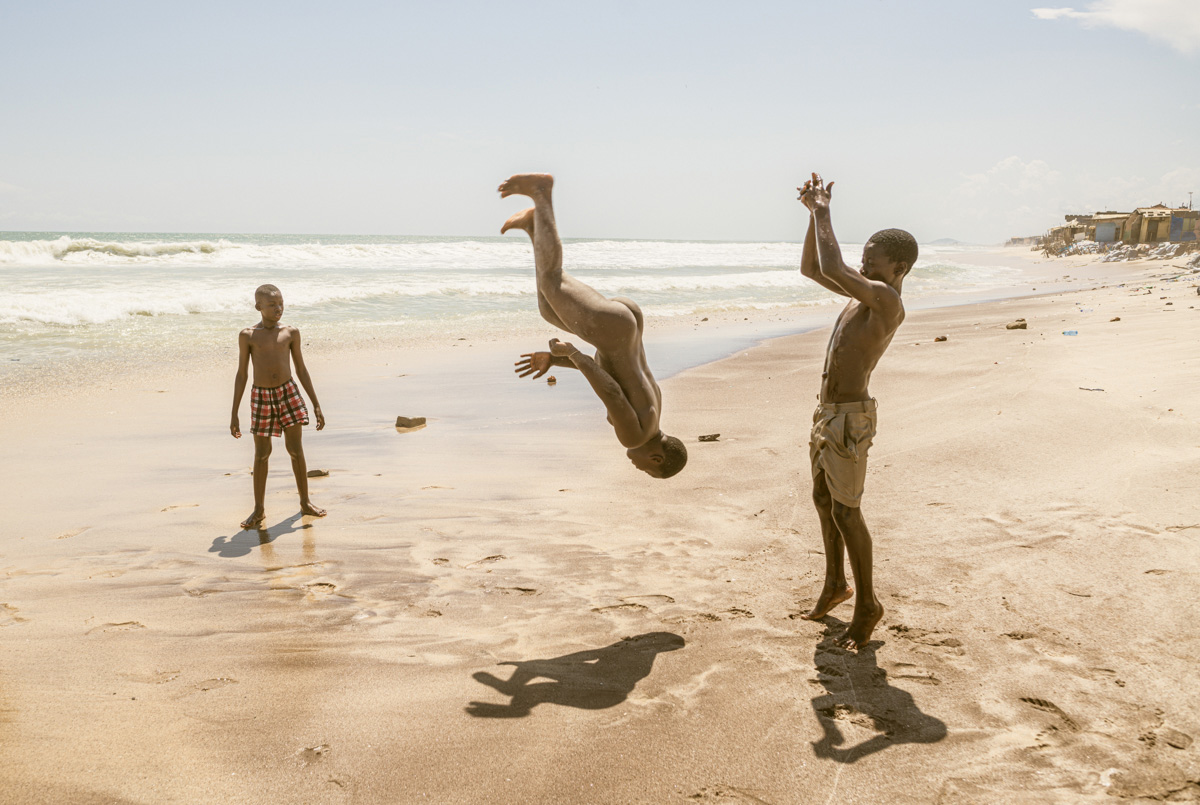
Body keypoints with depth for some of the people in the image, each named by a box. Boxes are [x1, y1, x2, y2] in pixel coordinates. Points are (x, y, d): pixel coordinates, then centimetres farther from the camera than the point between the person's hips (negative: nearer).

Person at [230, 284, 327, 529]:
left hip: (288, 392, 1)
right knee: (261, 454, 5)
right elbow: (241, 374, 1)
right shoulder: (247, 336, -3)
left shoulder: (291, 332, 1)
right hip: (261, 397, -1)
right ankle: (258, 509, 18)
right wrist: (234, 415, 0)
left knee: (296, 449, 3)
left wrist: (316, 404, 7)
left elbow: (301, 369, 8)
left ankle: (305, 502, 19)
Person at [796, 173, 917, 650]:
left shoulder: (886, 300, -17)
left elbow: (833, 269, -29)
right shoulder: (863, 295, 11)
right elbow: (811, 269, 19)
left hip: (849, 417, -10)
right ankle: (835, 584, 37)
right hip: (827, 412, 10)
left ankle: (866, 605, 12)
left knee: (846, 511, -3)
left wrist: (823, 213, -16)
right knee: (823, 499, 20)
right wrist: (815, 213, 9)